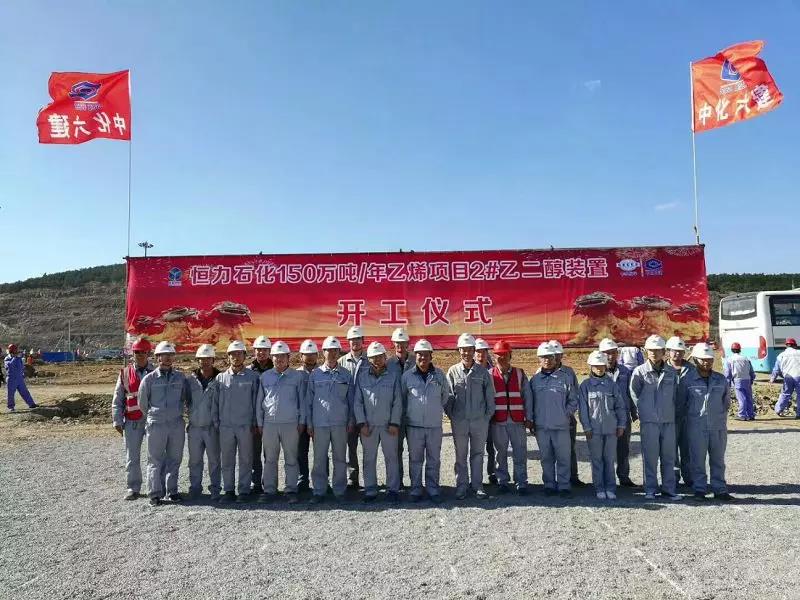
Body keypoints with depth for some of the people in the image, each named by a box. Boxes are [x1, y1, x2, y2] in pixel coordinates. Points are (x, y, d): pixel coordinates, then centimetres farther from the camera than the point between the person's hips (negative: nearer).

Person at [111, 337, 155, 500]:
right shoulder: (125, 373, 6)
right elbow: (117, 399, 8)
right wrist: (117, 421, 2)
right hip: (132, 421, 1)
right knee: (132, 456, 6)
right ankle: (133, 488, 17)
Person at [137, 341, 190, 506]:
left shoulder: (180, 377, 5)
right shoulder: (149, 379, -1)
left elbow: (187, 398, 15)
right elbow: (142, 403, 8)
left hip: (177, 424, 2)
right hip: (156, 425, -2)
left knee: (174, 459, 8)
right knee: (155, 460, 3)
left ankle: (172, 491, 18)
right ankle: (155, 494, 10)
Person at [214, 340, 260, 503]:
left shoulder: (252, 377, 1)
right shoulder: (220, 378, 8)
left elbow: (256, 400, 2)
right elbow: (215, 402, 11)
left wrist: (254, 423, -1)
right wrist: (216, 422, 5)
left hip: (245, 426, -2)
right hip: (225, 426, 2)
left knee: (245, 460, 3)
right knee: (227, 460, 8)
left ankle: (244, 491, 11)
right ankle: (229, 490, 18)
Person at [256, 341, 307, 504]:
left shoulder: (298, 376, 3)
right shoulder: (265, 377, 8)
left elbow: (302, 400, 5)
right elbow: (259, 401, 12)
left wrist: (302, 421, 1)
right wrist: (259, 423, 8)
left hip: (291, 423, -2)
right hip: (269, 423, 2)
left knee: (291, 459, 3)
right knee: (270, 459, 8)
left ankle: (291, 490, 10)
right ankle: (269, 490, 16)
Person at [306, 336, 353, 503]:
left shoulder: (346, 375, 5)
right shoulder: (315, 374, 3)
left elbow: (351, 400, 8)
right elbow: (309, 400, 6)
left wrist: (351, 421, 3)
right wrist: (309, 423, 2)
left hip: (340, 423, 1)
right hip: (320, 423, 0)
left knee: (340, 458, 7)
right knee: (319, 459, 3)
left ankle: (340, 491, 17)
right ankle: (319, 491, 14)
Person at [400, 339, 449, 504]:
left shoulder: (439, 374, 1)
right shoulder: (407, 376, -2)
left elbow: (445, 396, 14)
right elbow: (402, 398, 9)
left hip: (435, 425, 1)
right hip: (414, 425, -1)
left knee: (434, 460, 8)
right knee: (415, 460, 7)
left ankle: (433, 490, 18)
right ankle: (416, 490, 17)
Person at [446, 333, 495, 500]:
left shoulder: (483, 372, 1)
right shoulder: (453, 371, -1)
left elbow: (490, 396, 3)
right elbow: (448, 396, 2)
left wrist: (488, 416, 0)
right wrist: (452, 415, -1)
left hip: (480, 421, 0)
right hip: (459, 422, 0)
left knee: (477, 454, 10)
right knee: (461, 455, 8)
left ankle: (477, 485, 20)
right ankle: (462, 485, 19)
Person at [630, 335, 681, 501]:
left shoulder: (671, 372, 6)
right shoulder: (639, 371, -2)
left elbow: (675, 395, 15)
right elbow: (634, 394, 5)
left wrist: (670, 411, 10)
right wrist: (643, 411, 6)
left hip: (669, 420, 3)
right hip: (649, 421, -2)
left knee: (669, 456, 7)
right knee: (650, 456, 1)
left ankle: (669, 488, 18)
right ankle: (650, 489, 11)